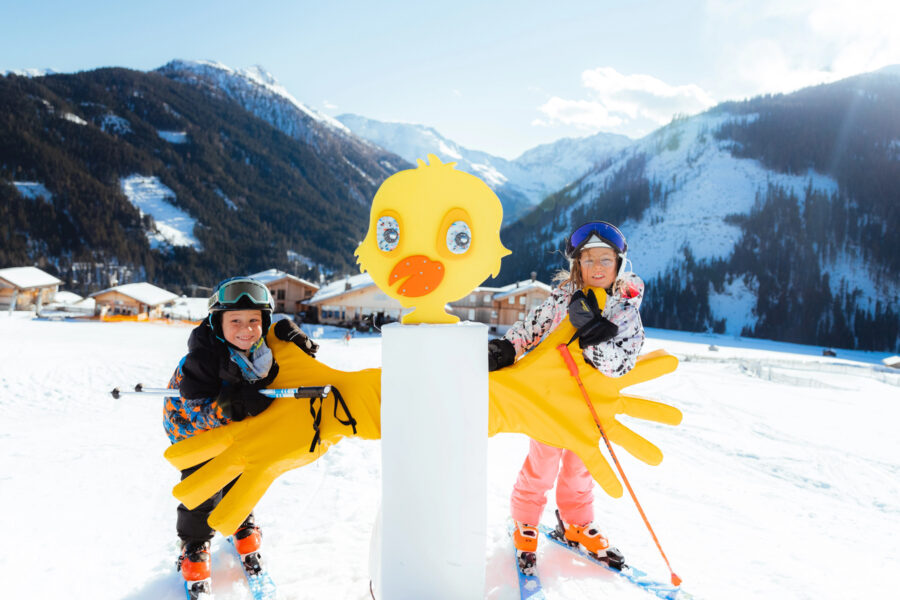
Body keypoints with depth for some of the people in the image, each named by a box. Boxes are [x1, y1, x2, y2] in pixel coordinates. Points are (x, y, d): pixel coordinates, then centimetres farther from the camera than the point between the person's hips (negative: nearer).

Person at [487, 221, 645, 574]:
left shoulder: (627, 311, -10)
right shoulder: (562, 297, -9)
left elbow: (620, 363, -23)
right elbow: (530, 327, -1)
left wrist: (591, 328, -34)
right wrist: (503, 349, -16)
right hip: (549, 396, -1)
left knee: (579, 467, 18)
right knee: (542, 465, 7)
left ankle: (575, 525, 42)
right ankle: (525, 525, 30)